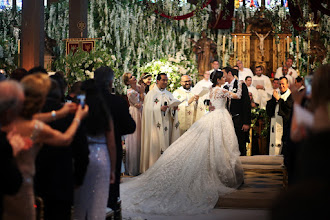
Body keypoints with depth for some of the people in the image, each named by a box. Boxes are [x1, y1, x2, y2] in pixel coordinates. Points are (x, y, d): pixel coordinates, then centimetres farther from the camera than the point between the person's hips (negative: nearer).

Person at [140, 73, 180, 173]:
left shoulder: (169, 95, 15)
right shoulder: (151, 94, -1)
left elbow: (173, 112, 12)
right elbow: (148, 109, -10)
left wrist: (174, 109, -10)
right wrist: (160, 109, -22)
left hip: (167, 126, 5)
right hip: (155, 125, -5)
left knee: (166, 144, 2)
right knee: (155, 145, -8)